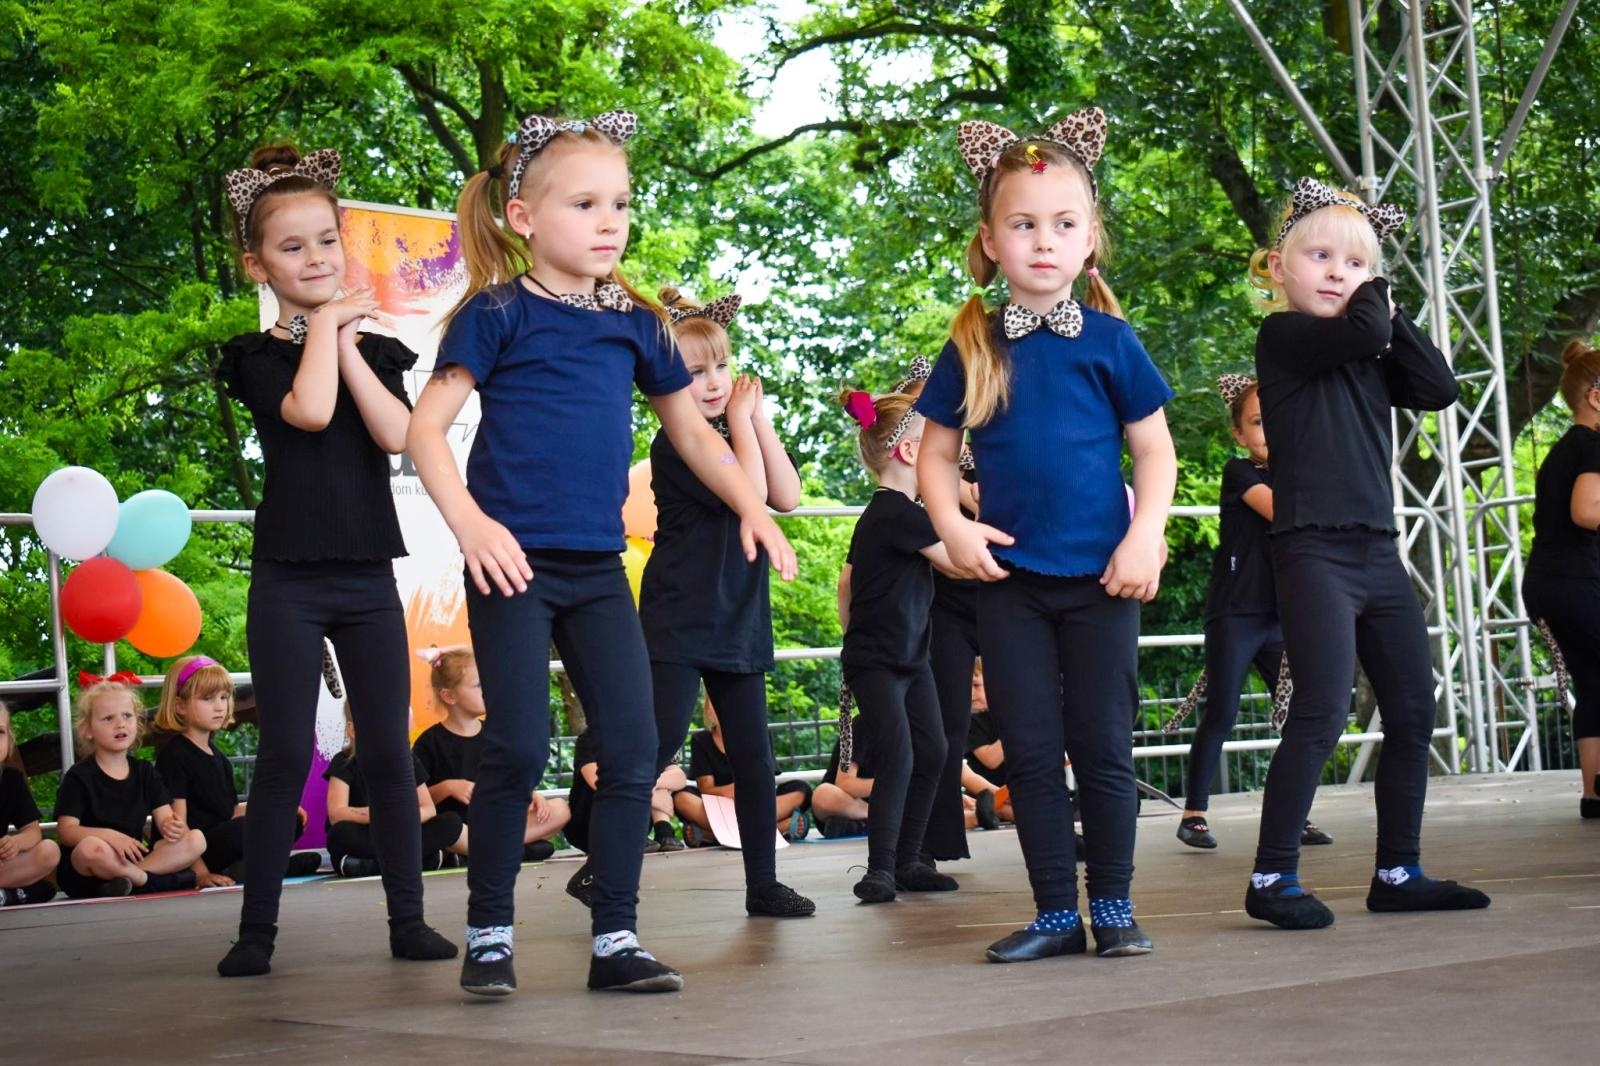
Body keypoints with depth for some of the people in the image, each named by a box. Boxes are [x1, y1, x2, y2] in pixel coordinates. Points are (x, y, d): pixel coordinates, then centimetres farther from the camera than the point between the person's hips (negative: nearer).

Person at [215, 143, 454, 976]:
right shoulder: (256, 359, 0)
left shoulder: (374, 350, 10)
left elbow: (397, 435, -7)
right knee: (286, 754, -3)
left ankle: (408, 920, 9)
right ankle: (256, 929, 5)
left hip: (368, 575, 3)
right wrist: (327, 322, -7)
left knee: (389, 751, 3)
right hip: (288, 580, -3)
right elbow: (309, 410, -20)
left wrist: (348, 345, -8)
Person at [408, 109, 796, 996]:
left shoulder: (636, 324, 12)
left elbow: (692, 430, 21)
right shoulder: (499, 313, -3)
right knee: (519, 747, -8)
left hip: (598, 566, 5)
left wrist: (751, 507, 10)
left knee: (632, 748, 1)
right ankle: (489, 933, 8)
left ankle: (615, 938, 11)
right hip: (514, 560, -5)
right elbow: (426, 426, -8)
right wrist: (469, 523, -20)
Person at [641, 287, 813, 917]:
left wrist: (757, 417, -1)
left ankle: (762, 884, 15)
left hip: (736, 621, 7)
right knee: (657, 747, -12)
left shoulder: (737, 435, 13)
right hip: (678, 621, -7)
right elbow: (747, 491, -22)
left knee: (752, 755, 9)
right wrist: (741, 417, -11)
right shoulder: (674, 445, -11)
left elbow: (786, 495, 1)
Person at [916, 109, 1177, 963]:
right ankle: (1057, 912, 15)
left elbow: (1155, 450, 3)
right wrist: (952, 526, -8)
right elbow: (935, 452, 9)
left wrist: (1146, 536, -10)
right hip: (1009, 578, 2)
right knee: (1030, 750, 5)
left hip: (1100, 576, -1)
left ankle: (1113, 906, 16)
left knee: (1103, 747, 3)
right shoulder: (972, 347, 2)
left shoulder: (1108, 340, -1)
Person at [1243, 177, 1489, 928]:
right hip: (1314, 550, -8)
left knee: (1414, 713, 9)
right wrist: (1373, 305, 0)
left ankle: (1398, 873, 17)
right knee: (1322, 714, -14)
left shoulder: (1367, 356, 16)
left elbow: (1439, 388, 5)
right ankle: (1272, 878, -7)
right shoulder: (1283, 337, -5)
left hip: (1378, 551, 8)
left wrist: (1389, 313, 1)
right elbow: (1361, 331, -21)